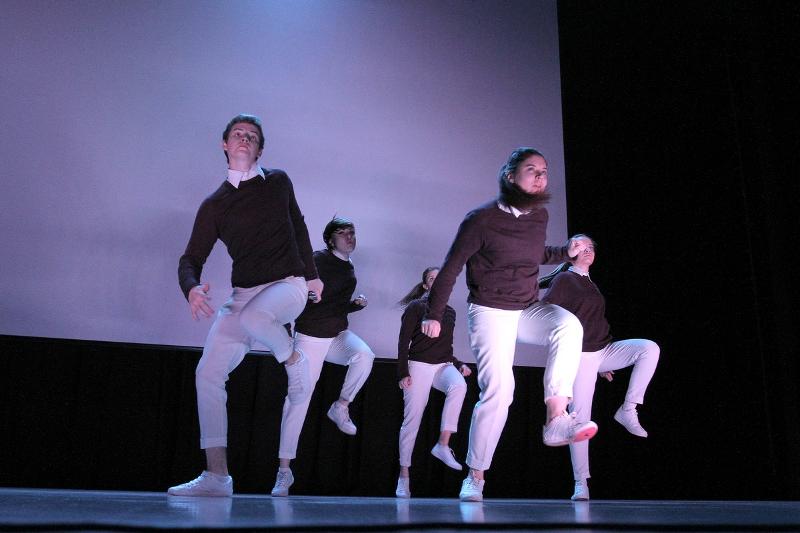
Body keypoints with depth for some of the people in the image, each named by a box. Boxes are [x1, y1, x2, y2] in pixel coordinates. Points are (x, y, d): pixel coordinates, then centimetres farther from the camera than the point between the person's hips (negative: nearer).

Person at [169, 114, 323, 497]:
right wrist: (192, 289, -21)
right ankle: (216, 477, -5)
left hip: (288, 285, -3)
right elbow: (191, 259, 2)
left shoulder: (277, 182, 7)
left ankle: (293, 360, -5)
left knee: (253, 316, -38)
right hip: (243, 294, 3)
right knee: (208, 374, -10)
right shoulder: (215, 204, 5)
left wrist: (311, 274, 22)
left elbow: (297, 226, 22)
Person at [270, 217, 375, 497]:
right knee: (299, 397, -7)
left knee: (364, 355, -28)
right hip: (311, 336, -5)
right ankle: (284, 469, 0)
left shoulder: (349, 269, 15)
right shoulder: (318, 259, -5)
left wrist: (357, 304, 6)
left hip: (338, 335, 5)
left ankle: (341, 407, -5)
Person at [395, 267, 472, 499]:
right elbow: (403, 342, -4)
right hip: (419, 366, -3)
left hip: (443, 365, 4)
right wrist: (403, 373, -12)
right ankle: (404, 476, 5)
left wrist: (459, 364, 9)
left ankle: (443, 445, -28)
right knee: (412, 420, -5)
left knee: (458, 386, -31)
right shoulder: (415, 307, 2)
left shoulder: (450, 312, 17)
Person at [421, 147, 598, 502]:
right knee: (498, 390, -15)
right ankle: (475, 478, -1)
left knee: (569, 325, -27)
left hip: (528, 310, 5)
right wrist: (434, 315, -6)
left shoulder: (540, 215, 4)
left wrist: (566, 253, 7)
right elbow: (451, 267, -7)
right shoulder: (482, 219, -14)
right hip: (490, 313, -5)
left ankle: (556, 419, -30)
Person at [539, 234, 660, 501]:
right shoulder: (563, 279, -2)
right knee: (580, 417, -8)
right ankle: (581, 484, -2)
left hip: (604, 350, 7)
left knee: (649, 348, -15)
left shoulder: (590, 284, 19)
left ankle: (628, 410, -12)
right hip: (580, 355, -7)